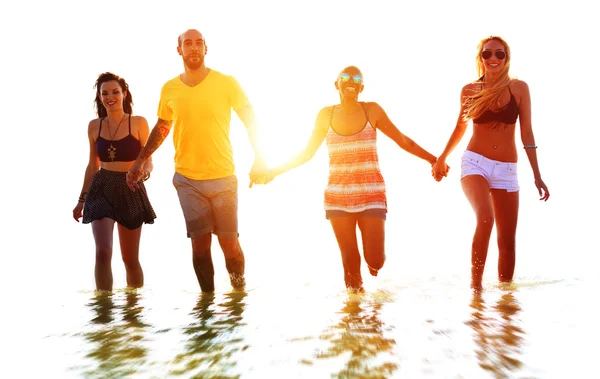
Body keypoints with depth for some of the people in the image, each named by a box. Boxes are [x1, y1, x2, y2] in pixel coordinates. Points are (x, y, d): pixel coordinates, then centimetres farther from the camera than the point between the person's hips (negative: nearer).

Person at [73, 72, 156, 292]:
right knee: (103, 252, -13)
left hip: (130, 190, -2)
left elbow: (148, 160, -2)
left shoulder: (139, 123, -3)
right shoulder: (94, 126, 6)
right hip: (101, 190, 2)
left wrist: (144, 171, -26)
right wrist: (81, 199, 14)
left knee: (130, 258, 7)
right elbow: (92, 165, 14)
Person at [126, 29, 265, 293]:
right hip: (187, 179, 2)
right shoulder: (169, 89, 3)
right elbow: (161, 129, 15)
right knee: (200, 243, 0)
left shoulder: (227, 83, -5)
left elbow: (251, 121, -1)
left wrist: (259, 158, -13)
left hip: (223, 177, -1)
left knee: (229, 242, 0)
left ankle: (239, 291, 21)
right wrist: (140, 161, 12)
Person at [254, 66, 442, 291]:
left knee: (375, 261, -5)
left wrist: (433, 159, -4)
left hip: (371, 194, -1)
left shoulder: (372, 110, 1)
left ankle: (376, 254, 31)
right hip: (338, 196, 1)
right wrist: (272, 172, 10)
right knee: (350, 260, 0)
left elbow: (403, 141, 4)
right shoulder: (326, 115, 4)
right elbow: (307, 153, 12)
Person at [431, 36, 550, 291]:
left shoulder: (519, 88, 2)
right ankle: (475, 284, -17)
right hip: (475, 162, -2)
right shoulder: (469, 90, 3)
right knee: (485, 218, -28)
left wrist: (537, 176, 3)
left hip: (506, 169, 2)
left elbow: (527, 133, 4)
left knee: (507, 241, 3)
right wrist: (442, 159, 27)